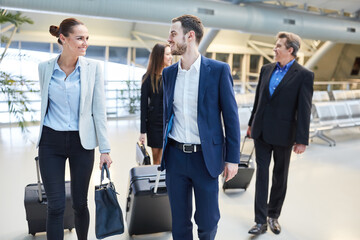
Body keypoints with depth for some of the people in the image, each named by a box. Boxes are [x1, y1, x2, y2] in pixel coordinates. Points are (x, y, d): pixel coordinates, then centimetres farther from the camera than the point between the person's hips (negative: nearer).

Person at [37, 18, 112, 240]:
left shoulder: (93, 67, -5)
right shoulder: (45, 68, -1)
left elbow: (99, 110, -5)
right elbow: (45, 104, 12)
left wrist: (105, 148, -7)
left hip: (82, 142, 0)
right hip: (51, 141, 1)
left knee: (80, 203, 11)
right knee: (56, 205, 3)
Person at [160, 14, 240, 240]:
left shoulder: (219, 70, -8)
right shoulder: (168, 73, 6)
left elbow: (231, 116, -6)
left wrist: (232, 158, -7)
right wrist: (161, 147, 15)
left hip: (205, 157, -3)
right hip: (175, 156, 4)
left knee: (207, 221, 10)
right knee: (179, 221, 15)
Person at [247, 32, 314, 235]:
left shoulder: (304, 75, -9)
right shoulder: (266, 69, 6)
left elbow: (304, 110, -12)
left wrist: (302, 140, -14)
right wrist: (252, 123, 16)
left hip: (283, 134, -4)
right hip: (261, 132, 4)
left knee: (280, 176, 13)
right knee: (262, 174, 5)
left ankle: (273, 216, 31)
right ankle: (261, 221, 13)